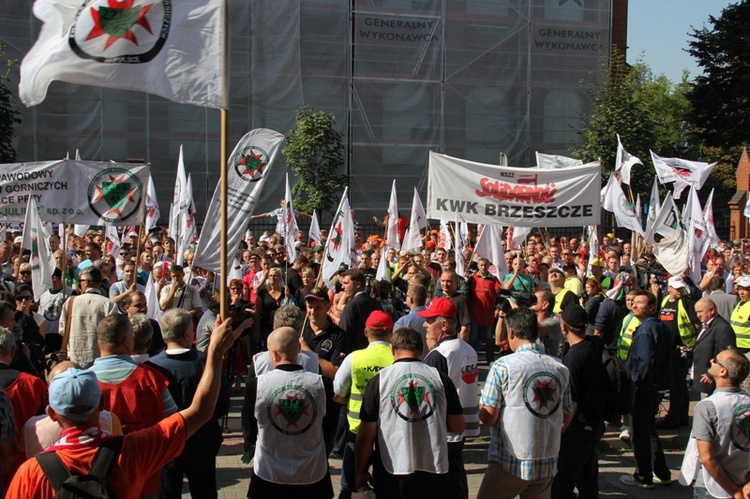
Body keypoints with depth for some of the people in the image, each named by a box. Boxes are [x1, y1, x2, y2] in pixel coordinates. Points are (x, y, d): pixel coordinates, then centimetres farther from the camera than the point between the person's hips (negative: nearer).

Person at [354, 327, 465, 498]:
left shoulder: (379, 380, -5)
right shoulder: (440, 378, 0)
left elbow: (366, 434, -6)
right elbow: (458, 426, 3)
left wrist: (360, 471, 6)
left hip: (392, 473, -2)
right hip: (434, 473, 2)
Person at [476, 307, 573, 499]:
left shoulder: (503, 366, -11)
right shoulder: (560, 368, 3)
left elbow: (488, 417, -12)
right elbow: (567, 417, 13)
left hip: (511, 463, -5)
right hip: (548, 465, 5)